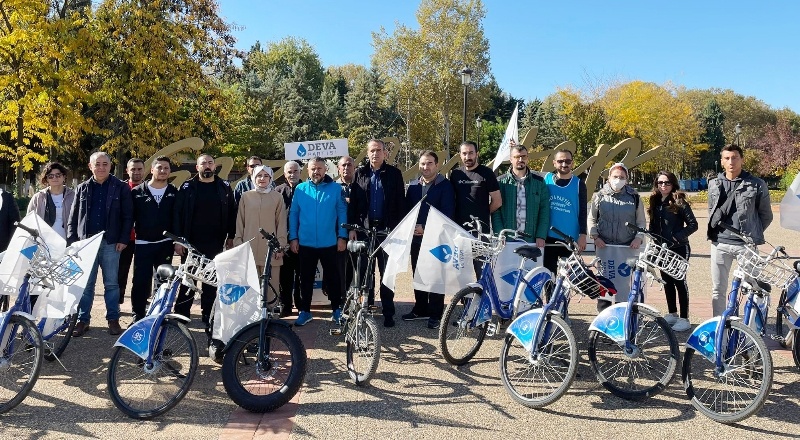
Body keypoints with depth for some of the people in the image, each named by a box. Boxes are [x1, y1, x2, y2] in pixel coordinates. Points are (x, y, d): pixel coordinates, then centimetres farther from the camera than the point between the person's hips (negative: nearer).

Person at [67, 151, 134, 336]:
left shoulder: (121, 188, 1)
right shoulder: (82, 189, 10)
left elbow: (128, 216, -1)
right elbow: (73, 217, 10)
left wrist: (123, 239, -8)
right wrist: (72, 240, 0)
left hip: (111, 243, -2)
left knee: (111, 284, 5)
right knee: (85, 284, 7)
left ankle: (113, 319, 12)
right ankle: (83, 320, 14)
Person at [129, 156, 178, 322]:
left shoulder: (174, 193, 5)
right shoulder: (137, 192, 3)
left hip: (165, 244, 1)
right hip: (142, 244, -1)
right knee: (140, 282, 0)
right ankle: (138, 315, 10)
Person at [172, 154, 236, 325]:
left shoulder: (224, 187, 5)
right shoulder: (188, 187, 0)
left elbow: (232, 213, 7)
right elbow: (177, 214, -3)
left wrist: (230, 237, 3)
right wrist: (178, 240, -9)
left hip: (215, 244, 1)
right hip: (191, 242, -1)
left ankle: (208, 315, 18)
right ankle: (181, 315, 15)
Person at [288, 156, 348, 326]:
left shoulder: (335, 188, -3)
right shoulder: (300, 189, 1)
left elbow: (342, 213, -3)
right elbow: (293, 214, 2)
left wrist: (342, 237, -7)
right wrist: (293, 238, -2)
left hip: (329, 243, -1)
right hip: (305, 243, 1)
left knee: (332, 277, 10)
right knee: (306, 278, 11)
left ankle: (337, 309, 23)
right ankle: (304, 311, 22)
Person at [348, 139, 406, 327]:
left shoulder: (394, 174, 3)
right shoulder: (360, 173, 8)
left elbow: (400, 203, 1)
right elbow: (353, 202, 5)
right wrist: (352, 227, -2)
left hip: (387, 229, -2)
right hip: (364, 229, 2)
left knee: (387, 272, 3)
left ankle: (388, 312, 10)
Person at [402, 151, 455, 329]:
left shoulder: (445, 186, -4)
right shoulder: (413, 186, 12)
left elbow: (447, 213, -11)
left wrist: (426, 229, -16)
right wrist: (411, 227, -8)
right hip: (416, 238, 5)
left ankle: (435, 314, 9)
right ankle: (420, 309, 25)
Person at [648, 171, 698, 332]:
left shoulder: (679, 202, -9)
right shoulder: (655, 202, 8)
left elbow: (693, 224, -11)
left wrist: (677, 237, -18)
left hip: (678, 249, -6)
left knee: (679, 281, -1)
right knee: (667, 281, 14)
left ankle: (684, 318, 7)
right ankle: (672, 314, 28)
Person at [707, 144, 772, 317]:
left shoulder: (757, 185, 0)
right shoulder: (714, 185, 9)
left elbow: (766, 216, 8)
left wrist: (753, 234, 7)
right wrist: (716, 231, 13)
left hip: (746, 244, -2)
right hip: (719, 244, 3)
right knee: (718, 290, 8)